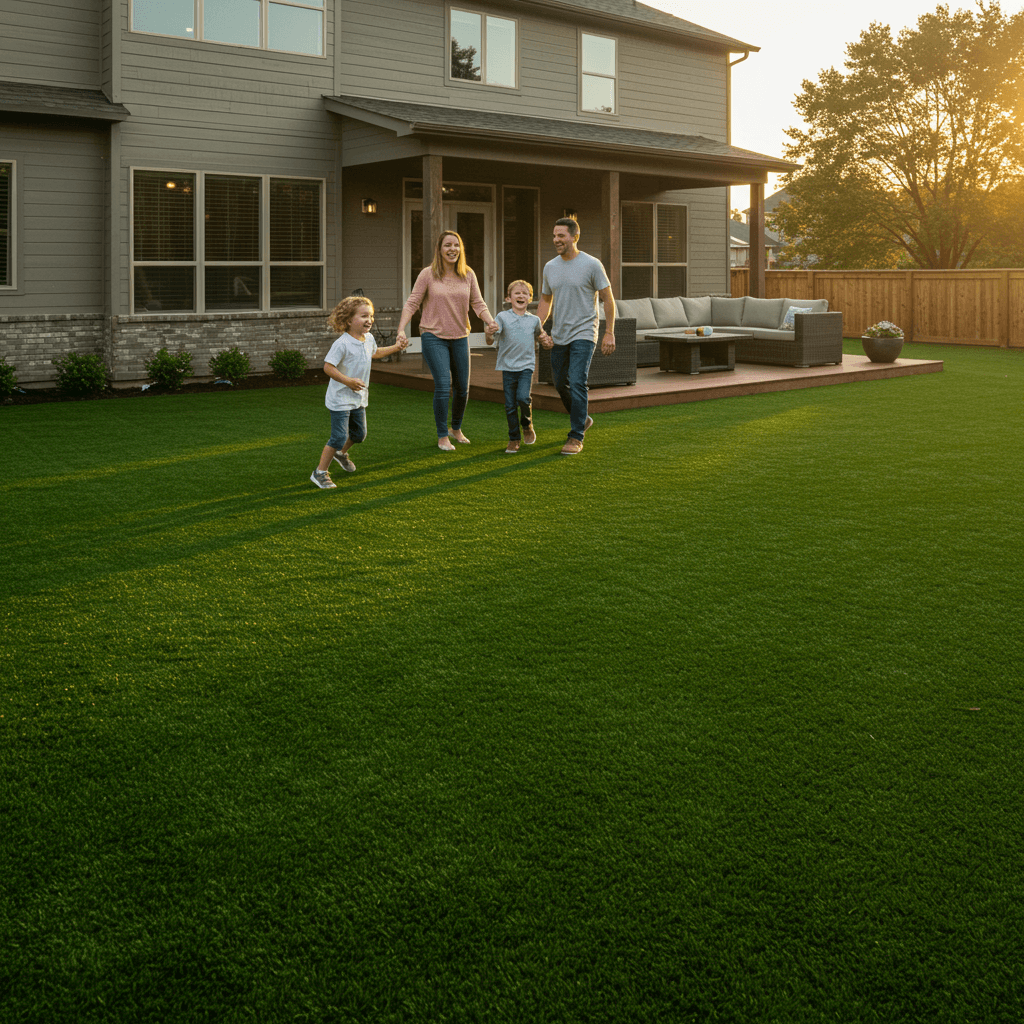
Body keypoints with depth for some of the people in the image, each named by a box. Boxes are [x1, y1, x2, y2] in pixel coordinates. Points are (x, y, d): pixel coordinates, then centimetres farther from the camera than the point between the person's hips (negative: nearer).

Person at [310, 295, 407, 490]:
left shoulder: (368, 339, 4)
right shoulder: (342, 344, -23)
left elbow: (374, 353, 27)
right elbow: (328, 367, -24)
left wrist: (395, 347, 24)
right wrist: (348, 381, -30)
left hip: (358, 398, 8)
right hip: (340, 399, -8)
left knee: (359, 434, 19)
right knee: (339, 437, -11)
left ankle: (341, 453, 49)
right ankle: (320, 472, 1)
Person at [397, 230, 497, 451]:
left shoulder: (468, 275, 3)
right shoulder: (428, 274, -6)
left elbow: (478, 304, 2)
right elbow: (411, 303, -7)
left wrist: (492, 323, -17)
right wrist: (401, 329, -20)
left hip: (460, 337, 4)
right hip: (433, 337, -4)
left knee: (462, 388, 9)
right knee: (443, 386, -13)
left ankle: (456, 429, 33)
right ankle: (442, 437, 1)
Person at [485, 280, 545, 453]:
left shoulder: (534, 320, 6)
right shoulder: (502, 317, -3)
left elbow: (539, 337, 29)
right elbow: (490, 342, -13)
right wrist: (490, 333, -29)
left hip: (526, 365, 0)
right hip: (508, 366, 0)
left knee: (523, 397, -19)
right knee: (510, 405, 3)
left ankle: (527, 425, 10)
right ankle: (514, 439, 17)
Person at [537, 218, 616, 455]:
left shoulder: (591, 265, -8)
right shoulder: (550, 267, 8)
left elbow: (608, 299, -4)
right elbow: (545, 301, 17)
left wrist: (609, 333, -9)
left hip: (583, 334, -6)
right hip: (558, 336, 6)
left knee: (577, 383, -16)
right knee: (560, 384, 13)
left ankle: (576, 437, -9)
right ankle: (582, 419, 37)